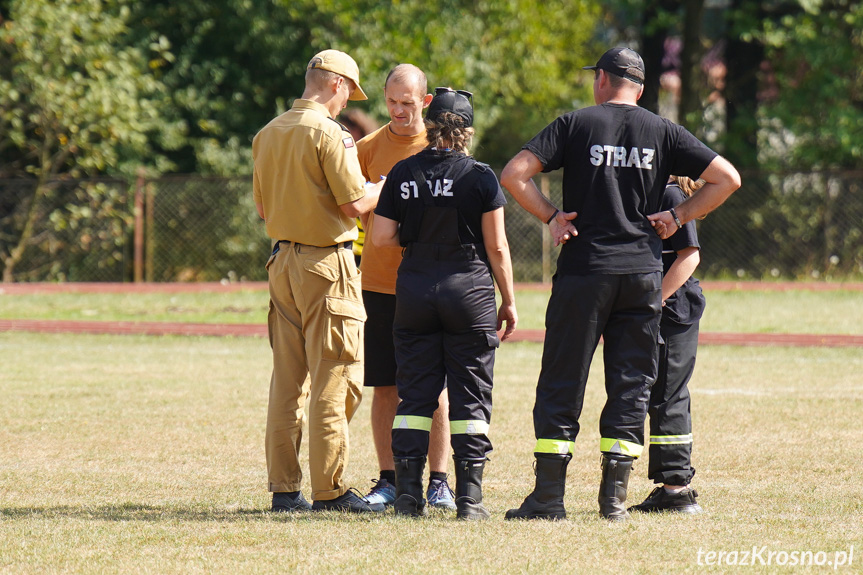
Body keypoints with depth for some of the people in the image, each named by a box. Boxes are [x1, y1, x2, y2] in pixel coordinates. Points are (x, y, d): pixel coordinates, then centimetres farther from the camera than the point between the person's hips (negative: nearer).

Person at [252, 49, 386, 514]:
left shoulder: (267, 134, 11)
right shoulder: (328, 132, -13)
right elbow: (354, 203, -15)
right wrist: (384, 188, 3)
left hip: (282, 261, 7)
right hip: (326, 265, -7)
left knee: (287, 379, 10)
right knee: (334, 378, -3)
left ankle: (283, 487, 10)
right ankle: (330, 489, -4)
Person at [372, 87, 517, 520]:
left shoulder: (402, 174, 1)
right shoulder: (479, 177, -6)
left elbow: (381, 237, 1)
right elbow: (497, 248, -4)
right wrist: (509, 301, 5)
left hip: (414, 289, 2)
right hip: (470, 290, -2)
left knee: (414, 392, 7)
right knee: (470, 397, 3)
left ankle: (407, 492, 2)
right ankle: (469, 496, 0)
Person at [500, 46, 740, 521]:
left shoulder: (576, 124, 0)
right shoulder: (662, 132, 6)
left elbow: (514, 174, -9)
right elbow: (727, 178, 5)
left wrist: (551, 216, -1)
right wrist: (678, 217, 8)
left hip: (584, 270, -2)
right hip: (643, 274, 2)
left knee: (561, 383, 3)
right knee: (631, 384, 8)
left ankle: (549, 495, 0)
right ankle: (614, 495, 4)